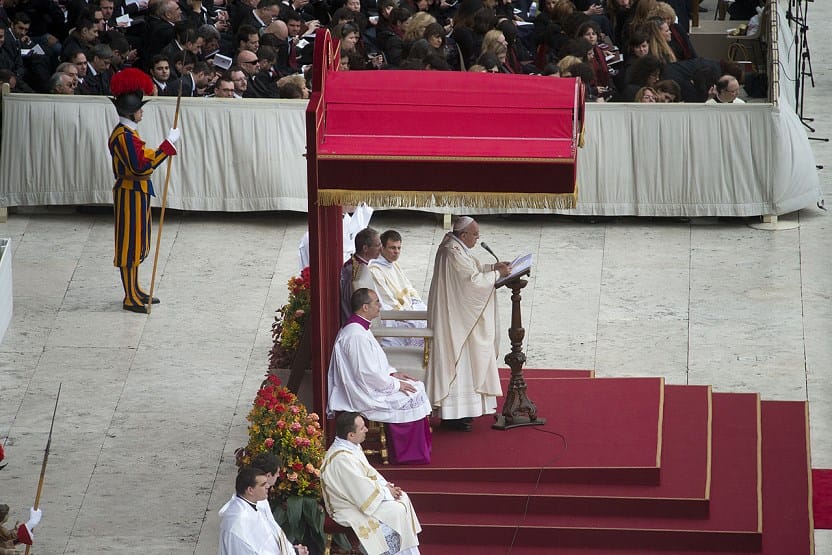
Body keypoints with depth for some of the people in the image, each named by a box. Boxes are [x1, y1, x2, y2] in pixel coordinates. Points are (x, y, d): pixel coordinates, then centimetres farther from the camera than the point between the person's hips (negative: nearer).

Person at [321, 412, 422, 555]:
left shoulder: (352, 446, 1)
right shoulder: (341, 458, -30)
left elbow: (368, 472, 13)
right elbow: (362, 490, -27)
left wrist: (385, 485, -2)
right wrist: (386, 490, -12)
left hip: (360, 495, 10)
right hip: (349, 509, -10)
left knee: (403, 498, 7)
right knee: (396, 511, -15)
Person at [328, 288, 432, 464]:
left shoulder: (358, 328, 9)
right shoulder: (356, 335, -25)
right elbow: (368, 373, -26)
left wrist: (392, 373, 8)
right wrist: (395, 384, -16)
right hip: (363, 395, -11)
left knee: (417, 388, 10)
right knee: (410, 400, -9)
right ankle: (409, 456, 2)